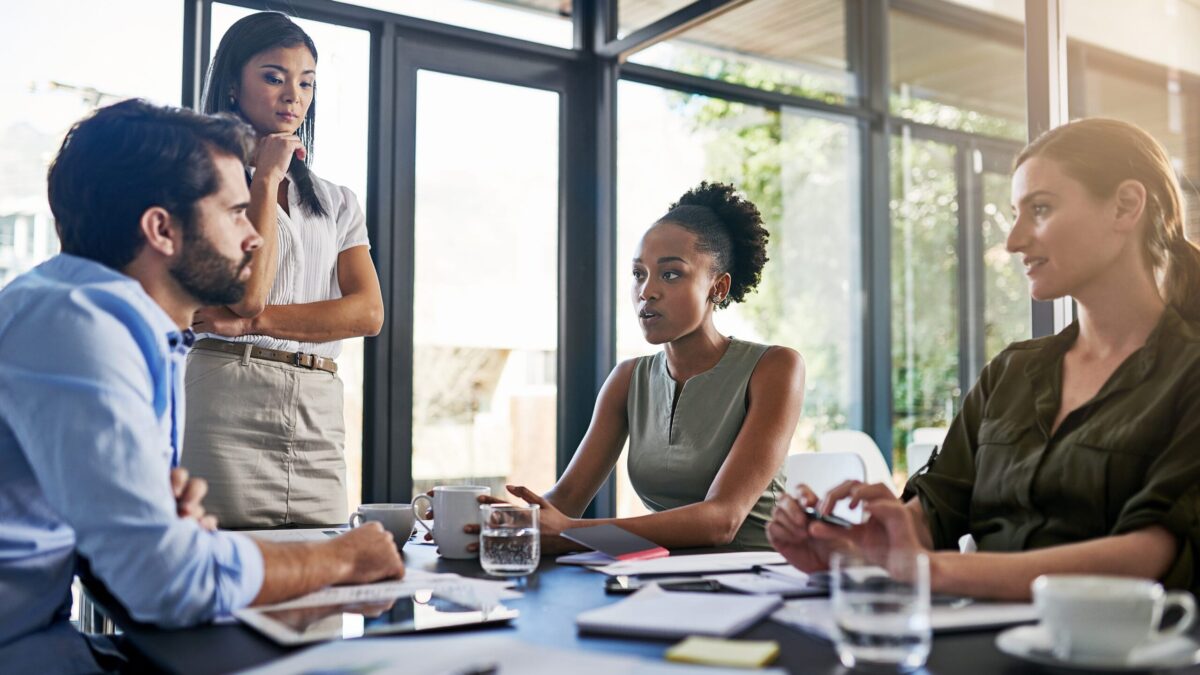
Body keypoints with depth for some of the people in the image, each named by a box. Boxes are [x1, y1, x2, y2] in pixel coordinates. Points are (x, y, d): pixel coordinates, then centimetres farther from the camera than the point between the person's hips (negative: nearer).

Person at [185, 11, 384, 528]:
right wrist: (266, 179, -3)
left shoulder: (337, 203, 17)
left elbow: (367, 313, 2)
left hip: (319, 422, 4)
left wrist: (253, 322, -9)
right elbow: (247, 292, -11)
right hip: (227, 407, -4)